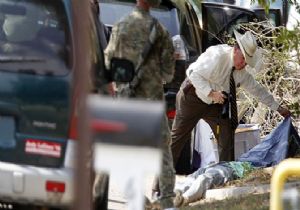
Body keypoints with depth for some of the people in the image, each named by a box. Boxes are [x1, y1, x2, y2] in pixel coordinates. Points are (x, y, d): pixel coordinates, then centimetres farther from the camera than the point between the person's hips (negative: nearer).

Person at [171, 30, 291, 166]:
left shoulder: (242, 72, -6)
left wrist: (278, 108, 7)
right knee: (178, 135, 0)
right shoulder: (217, 56, -28)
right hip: (192, 98, -6)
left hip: (214, 104, 6)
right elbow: (194, 73, -30)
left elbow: (257, 89, 6)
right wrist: (211, 93, -35)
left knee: (226, 133, -5)